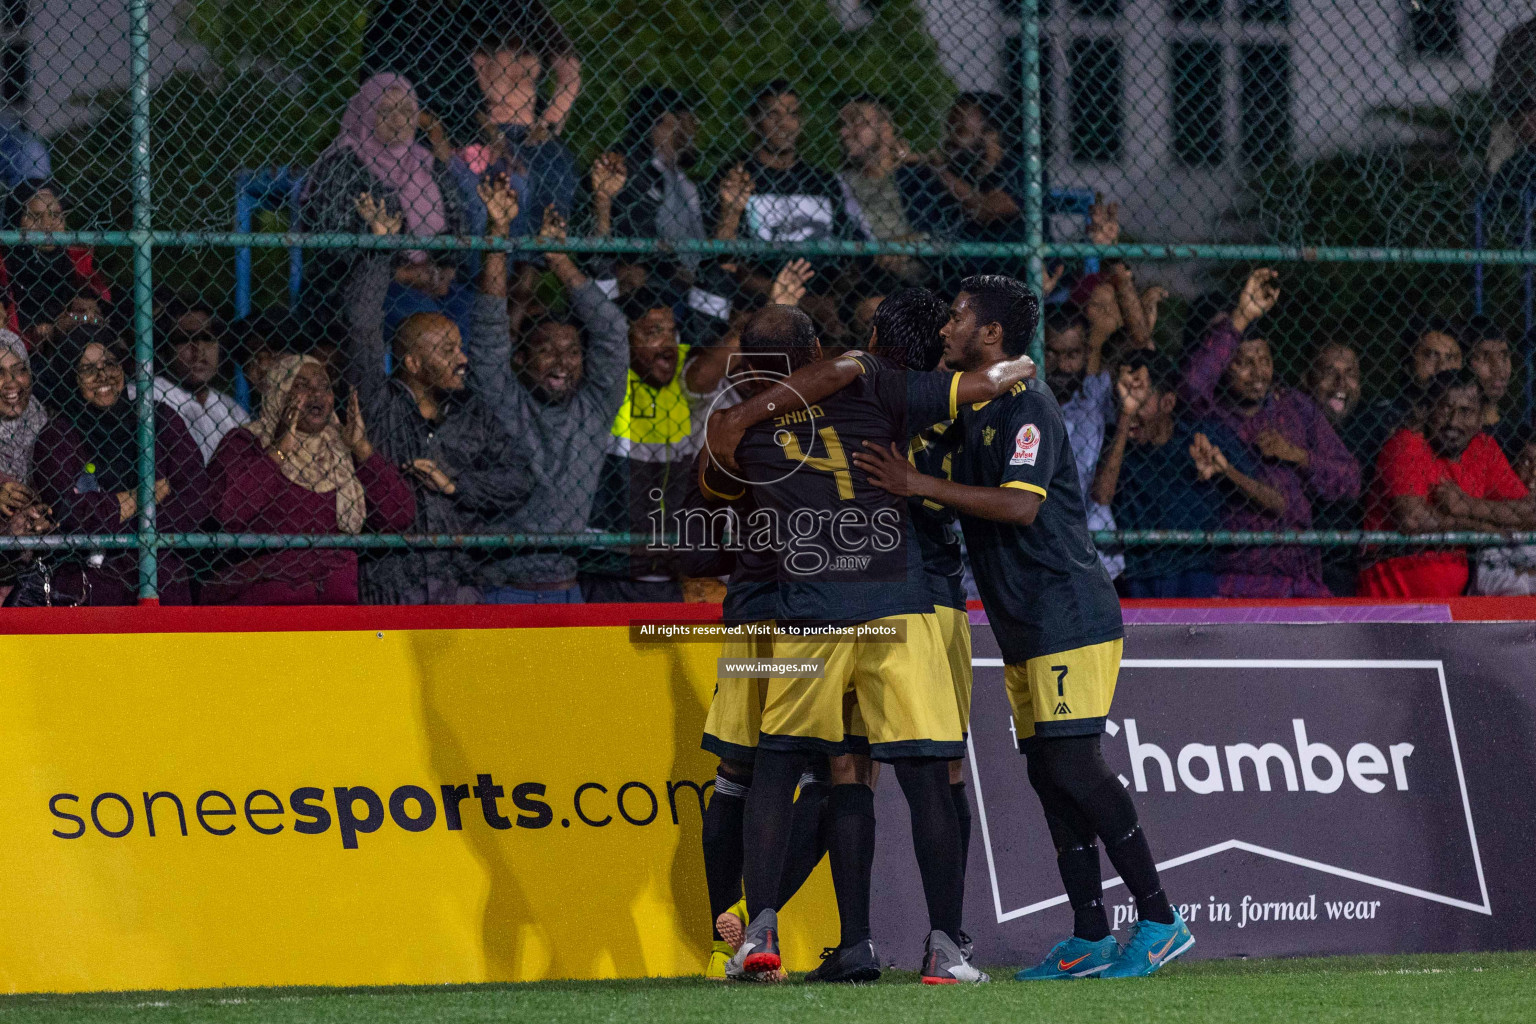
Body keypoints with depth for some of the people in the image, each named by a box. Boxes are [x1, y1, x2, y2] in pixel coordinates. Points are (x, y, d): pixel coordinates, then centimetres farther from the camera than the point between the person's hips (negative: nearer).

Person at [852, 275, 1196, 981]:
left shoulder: (1026, 406, -11)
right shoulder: (970, 412, 18)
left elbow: (1020, 504, -24)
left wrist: (919, 485, -22)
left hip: (1070, 619, -10)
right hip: (1022, 631, 10)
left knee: (1074, 767, -15)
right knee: (1049, 776, 7)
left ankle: (1159, 919, -13)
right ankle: (1090, 939, 9)